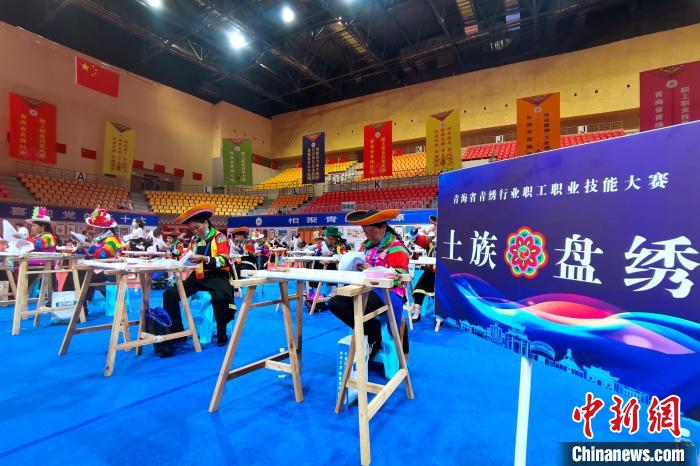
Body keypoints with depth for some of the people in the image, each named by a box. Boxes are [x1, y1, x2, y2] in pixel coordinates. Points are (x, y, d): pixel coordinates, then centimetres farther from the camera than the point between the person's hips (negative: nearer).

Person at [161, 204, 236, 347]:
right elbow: (189, 260, 17)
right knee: (169, 294, -9)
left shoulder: (219, 237, -4)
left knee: (219, 296, -37)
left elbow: (224, 261, -16)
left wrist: (204, 258, -29)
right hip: (197, 276, 6)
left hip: (216, 276, -6)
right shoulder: (193, 240, 15)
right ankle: (177, 332, 4)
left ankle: (221, 333, -14)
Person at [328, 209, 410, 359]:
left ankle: (375, 334, -3)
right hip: (366, 289, 8)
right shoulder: (366, 245, 17)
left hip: (388, 292, -7)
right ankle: (373, 332, -8)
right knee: (335, 303, -13)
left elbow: (399, 276, -14)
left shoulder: (396, 246, -4)